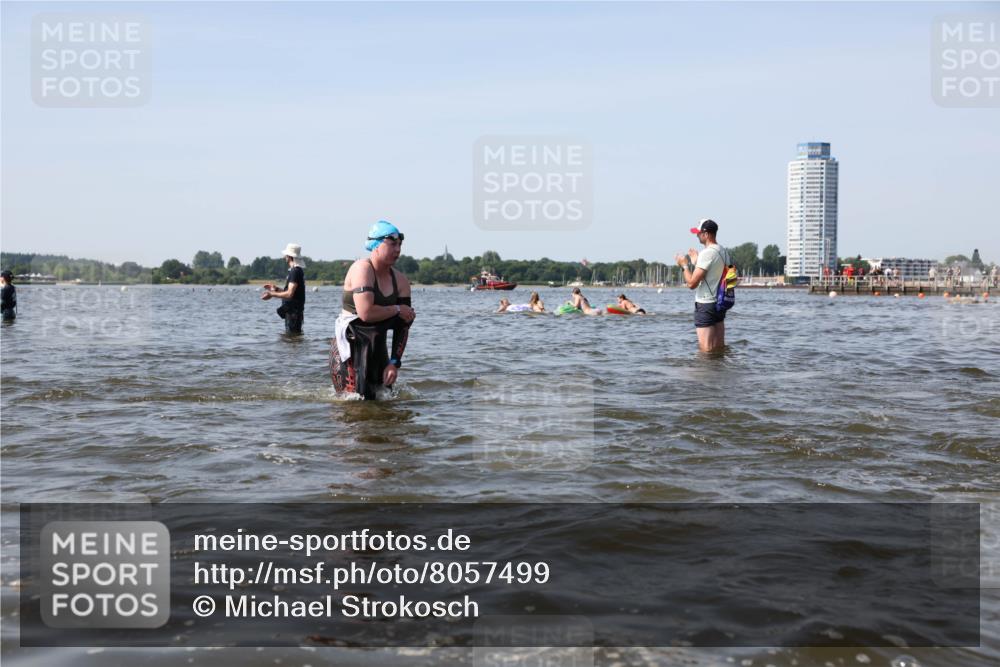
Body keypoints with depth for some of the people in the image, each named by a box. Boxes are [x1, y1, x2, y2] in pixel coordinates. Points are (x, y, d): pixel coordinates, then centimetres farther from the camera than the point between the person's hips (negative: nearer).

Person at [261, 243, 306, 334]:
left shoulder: (295, 271, -17)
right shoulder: (298, 270, 16)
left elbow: (289, 294, -23)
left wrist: (271, 294, -15)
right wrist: (275, 289, 20)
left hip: (293, 312, -10)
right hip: (292, 311, 10)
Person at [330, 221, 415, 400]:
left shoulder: (400, 280, 6)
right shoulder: (362, 269, -14)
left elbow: (402, 327, 5)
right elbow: (365, 313, -26)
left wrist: (394, 363, -3)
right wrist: (397, 310, -11)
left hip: (378, 349, 7)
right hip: (350, 348, -7)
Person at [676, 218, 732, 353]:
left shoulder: (706, 253, -18)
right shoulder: (724, 252, 10)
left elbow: (692, 283, -20)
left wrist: (685, 265, -4)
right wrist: (696, 262, 24)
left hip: (705, 305, -9)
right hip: (720, 303, 9)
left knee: (706, 350, -5)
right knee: (720, 347, 13)